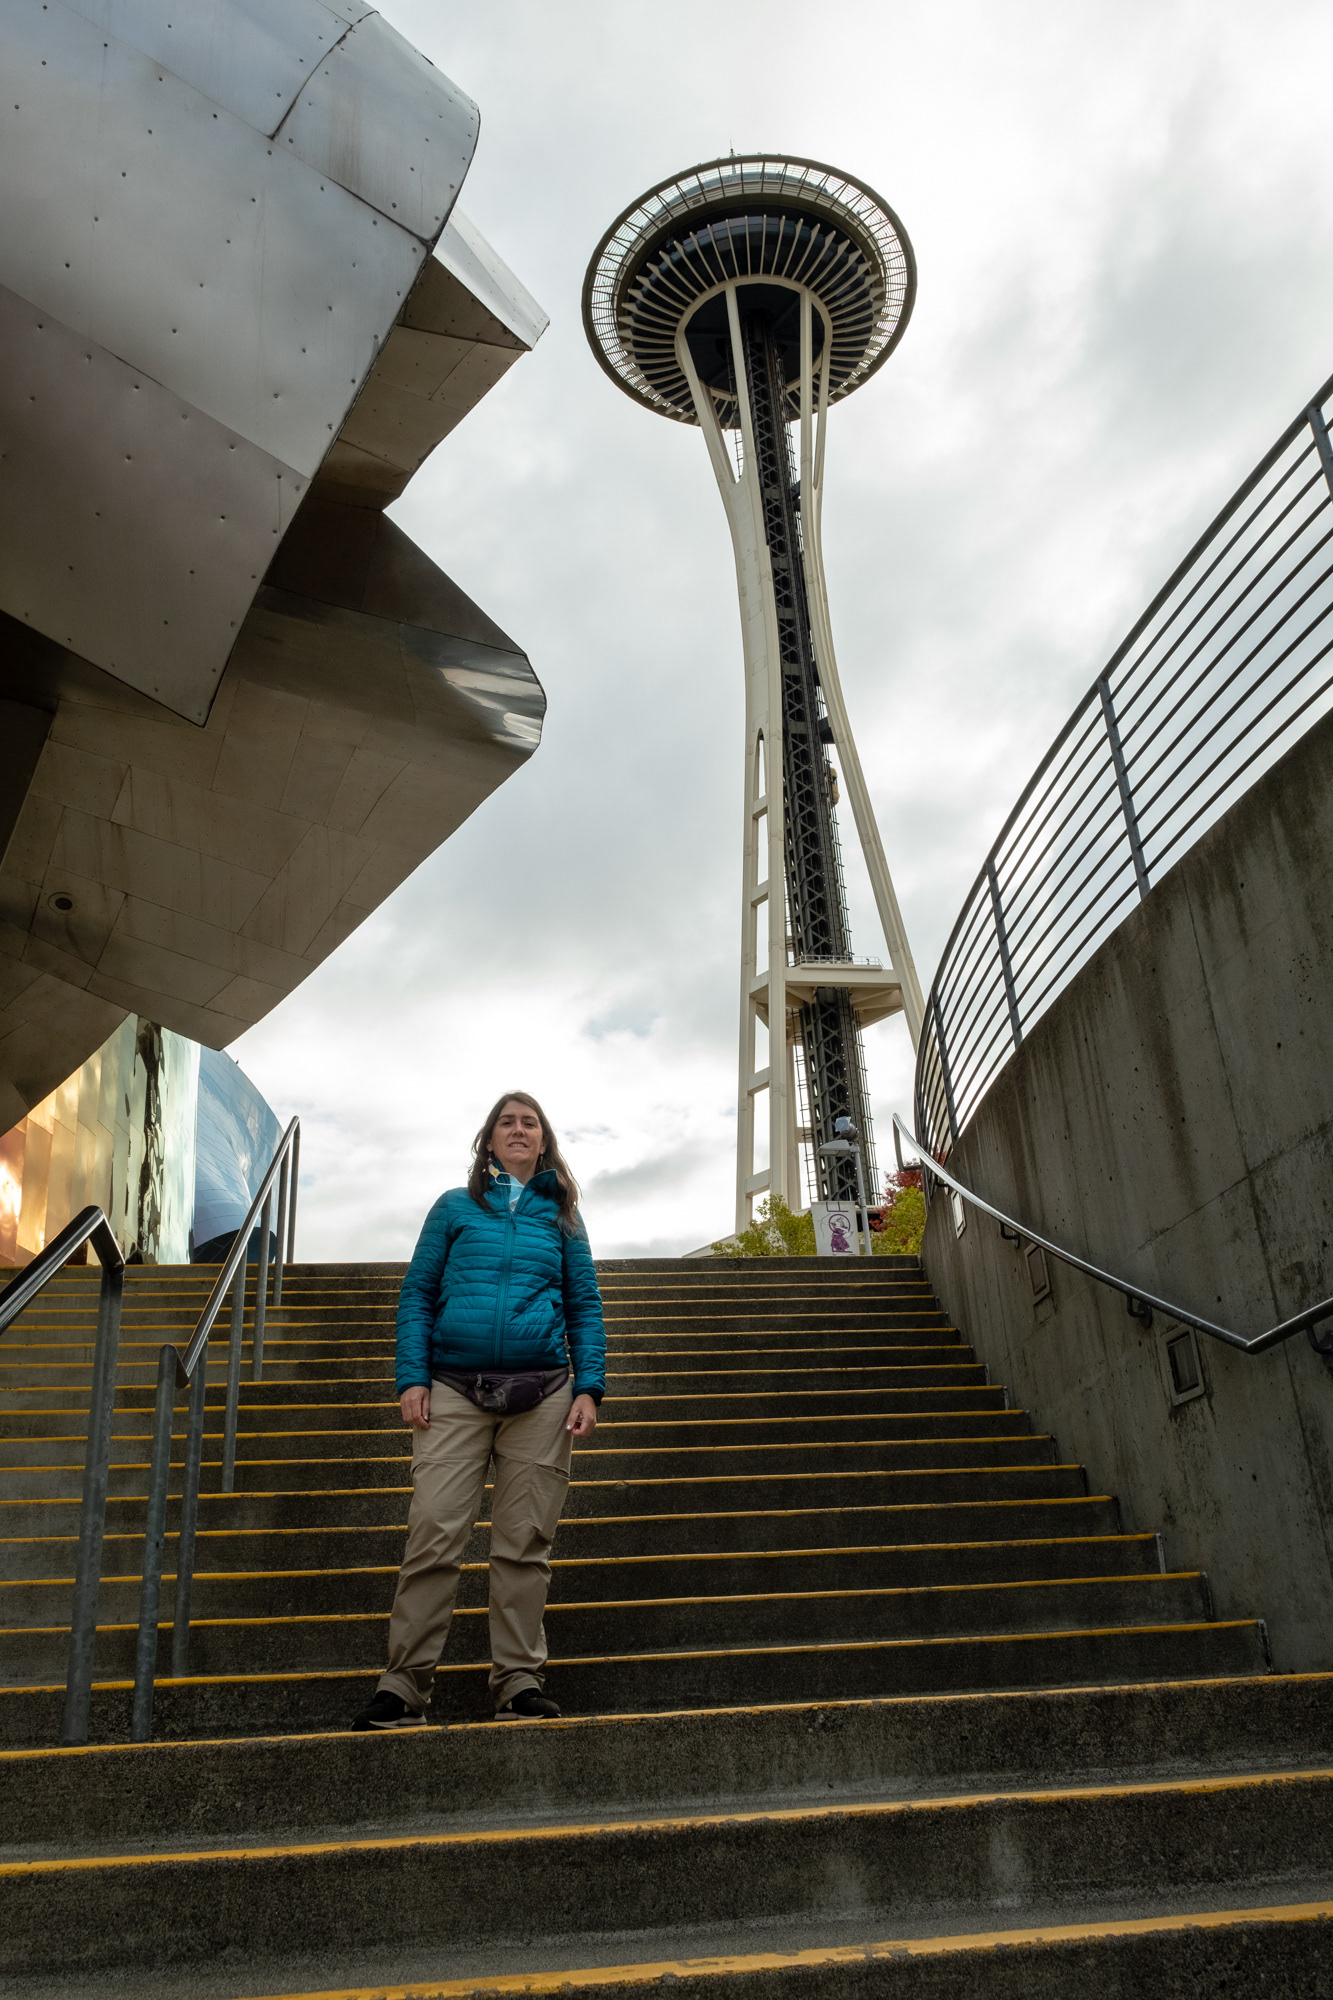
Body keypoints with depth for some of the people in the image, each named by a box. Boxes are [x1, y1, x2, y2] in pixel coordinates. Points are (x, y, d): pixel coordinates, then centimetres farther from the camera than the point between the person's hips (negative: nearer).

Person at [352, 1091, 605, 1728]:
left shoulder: (561, 1215, 14)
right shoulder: (454, 1208, 11)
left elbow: (585, 1304, 12)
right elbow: (416, 1294, 8)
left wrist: (588, 1387, 0)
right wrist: (412, 1378, -4)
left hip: (541, 1394, 1)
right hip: (454, 1390, -1)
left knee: (525, 1544, 3)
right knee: (434, 1536, -7)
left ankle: (519, 1682, 12)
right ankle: (403, 1687, 2)